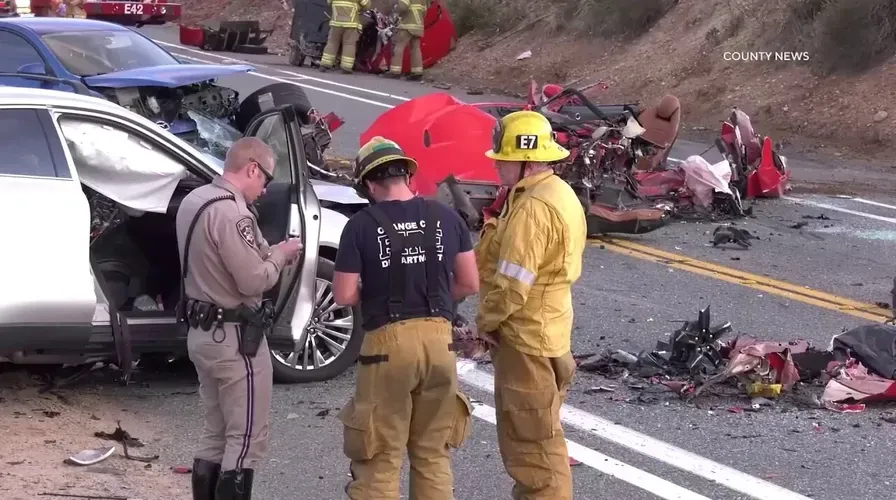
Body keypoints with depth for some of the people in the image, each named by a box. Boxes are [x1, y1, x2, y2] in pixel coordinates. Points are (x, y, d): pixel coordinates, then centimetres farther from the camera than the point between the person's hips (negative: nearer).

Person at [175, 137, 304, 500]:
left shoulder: (194, 200, 9)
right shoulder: (231, 212, -22)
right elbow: (254, 281, -22)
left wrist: (268, 253, 6)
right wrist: (280, 254, -5)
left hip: (202, 331, 10)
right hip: (234, 338, -10)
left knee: (216, 435, 17)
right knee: (246, 440, -2)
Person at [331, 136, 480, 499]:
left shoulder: (361, 225, -7)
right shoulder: (446, 218, 4)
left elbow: (344, 296, -7)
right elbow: (469, 284, 7)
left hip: (388, 342, -4)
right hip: (438, 338, 4)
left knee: (380, 457, 5)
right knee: (433, 452, 15)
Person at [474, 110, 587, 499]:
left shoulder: (532, 207, -24)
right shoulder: (559, 193, 10)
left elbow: (513, 284, -26)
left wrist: (486, 320, -10)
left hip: (526, 337, -11)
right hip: (547, 329, 11)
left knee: (532, 437, -2)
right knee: (532, 431, 21)